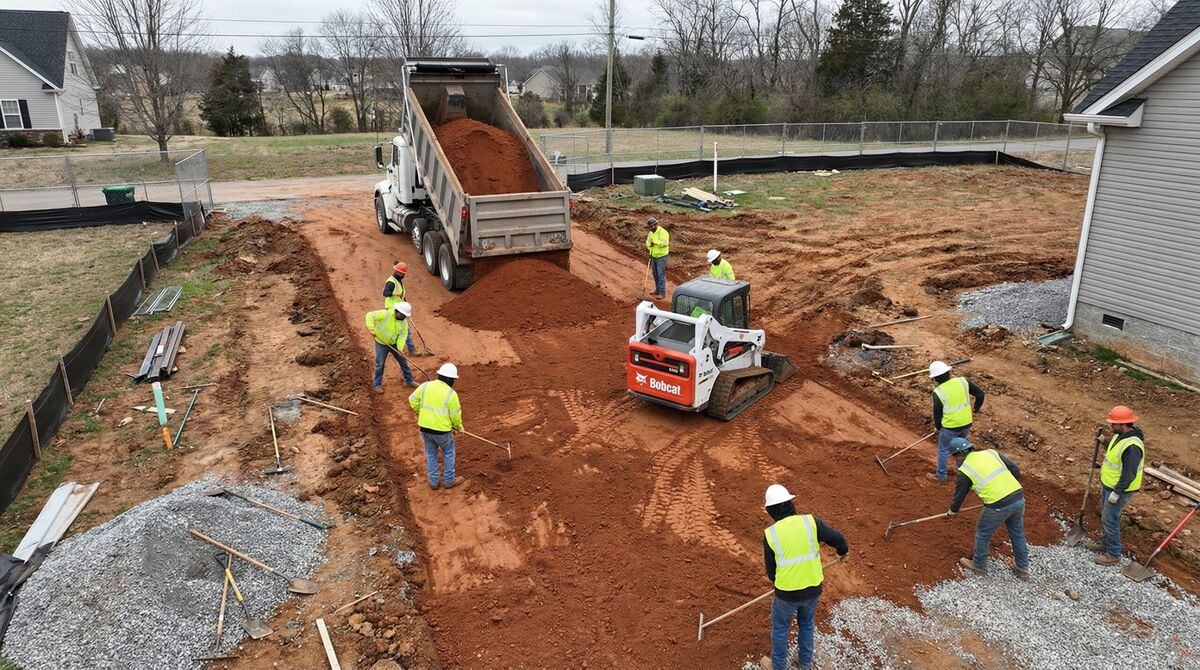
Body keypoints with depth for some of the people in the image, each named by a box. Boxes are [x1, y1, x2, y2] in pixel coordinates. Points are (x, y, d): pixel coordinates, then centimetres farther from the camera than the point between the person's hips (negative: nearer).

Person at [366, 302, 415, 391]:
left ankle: (409, 381, 25)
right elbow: (370, 315, -28)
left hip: (394, 343, 5)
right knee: (380, 365, 4)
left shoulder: (404, 321, -11)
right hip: (381, 343, -4)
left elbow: (403, 335, -13)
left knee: (403, 362, 10)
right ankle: (377, 385, 20)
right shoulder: (385, 314, -27)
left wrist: (400, 348, -23)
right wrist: (371, 329, -37)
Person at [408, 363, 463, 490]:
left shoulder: (425, 386, -4)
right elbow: (455, 415, -10)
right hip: (441, 430, -4)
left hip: (425, 427, 4)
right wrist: (459, 426, 10)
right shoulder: (451, 394, -16)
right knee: (448, 452, 19)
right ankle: (449, 480, 28)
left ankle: (433, 482, 29)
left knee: (431, 454, 21)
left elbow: (412, 400, 4)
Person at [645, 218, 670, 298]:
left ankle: (662, 293, -3)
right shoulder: (651, 233, 8)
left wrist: (654, 240, -31)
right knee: (655, 274, 14)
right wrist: (650, 244, -12)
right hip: (654, 256, 8)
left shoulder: (663, 232, -18)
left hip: (661, 256, -8)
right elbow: (647, 243, 11)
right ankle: (658, 290, 26)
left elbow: (664, 243, -32)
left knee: (661, 274, -6)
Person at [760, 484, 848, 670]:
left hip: (787, 593, -3)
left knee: (780, 629, 22)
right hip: (813, 589, 3)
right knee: (806, 624, 28)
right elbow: (838, 539, -6)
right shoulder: (810, 522, -11)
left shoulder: (770, 534, -14)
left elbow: (771, 569, -3)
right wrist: (842, 552, 18)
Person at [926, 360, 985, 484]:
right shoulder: (963, 381, -8)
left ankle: (940, 476, 26)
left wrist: (937, 427, 11)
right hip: (966, 423, 5)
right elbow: (980, 393, 1)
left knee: (943, 450, 14)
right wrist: (977, 407, 20)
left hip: (950, 426, -5)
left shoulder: (938, 392, -18)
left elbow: (937, 413, -8)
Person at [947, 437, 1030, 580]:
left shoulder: (964, 470, 0)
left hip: (998, 506, -6)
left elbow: (959, 495, 11)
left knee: (982, 534, 17)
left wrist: (952, 511, 29)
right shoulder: (991, 452, 13)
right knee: (1018, 535, 23)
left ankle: (979, 565, 33)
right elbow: (1015, 469, 10)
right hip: (1019, 498, 6)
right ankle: (1023, 570, 37)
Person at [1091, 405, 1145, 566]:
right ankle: (1106, 544, 39)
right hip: (1108, 485, 10)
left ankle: (1113, 555, 13)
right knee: (1105, 516, 22)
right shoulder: (1119, 435, 0)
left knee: (1110, 519, 0)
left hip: (1119, 489, -10)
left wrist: (1116, 493, -22)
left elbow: (1129, 474, -27)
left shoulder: (1132, 446, -29)